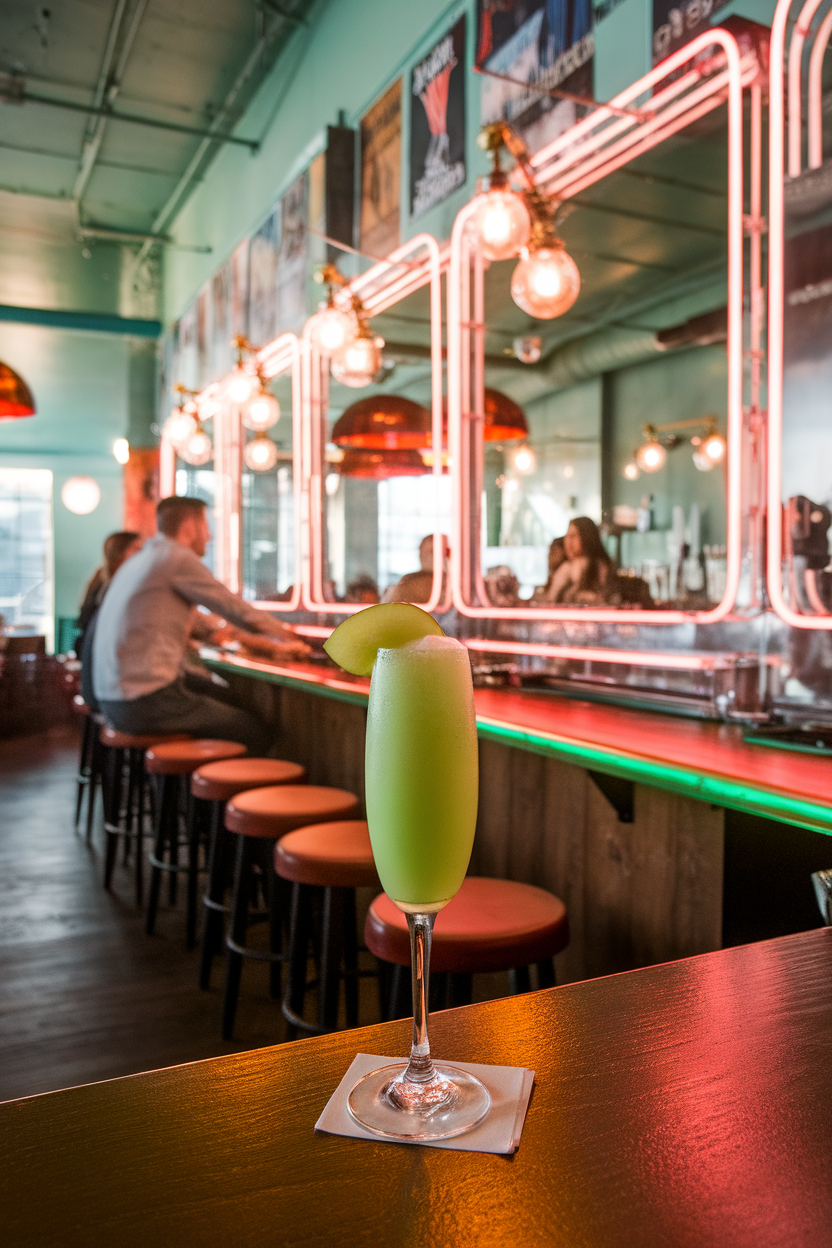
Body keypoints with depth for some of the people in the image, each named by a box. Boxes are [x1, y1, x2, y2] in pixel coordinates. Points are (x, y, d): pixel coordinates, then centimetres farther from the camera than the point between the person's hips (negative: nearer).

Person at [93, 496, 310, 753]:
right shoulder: (178, 558, -11)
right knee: (256, 733, -4)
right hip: (147, 703, -10)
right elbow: (237, 610, -8)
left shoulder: (141, 560, 19)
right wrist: (286, 634, 11)